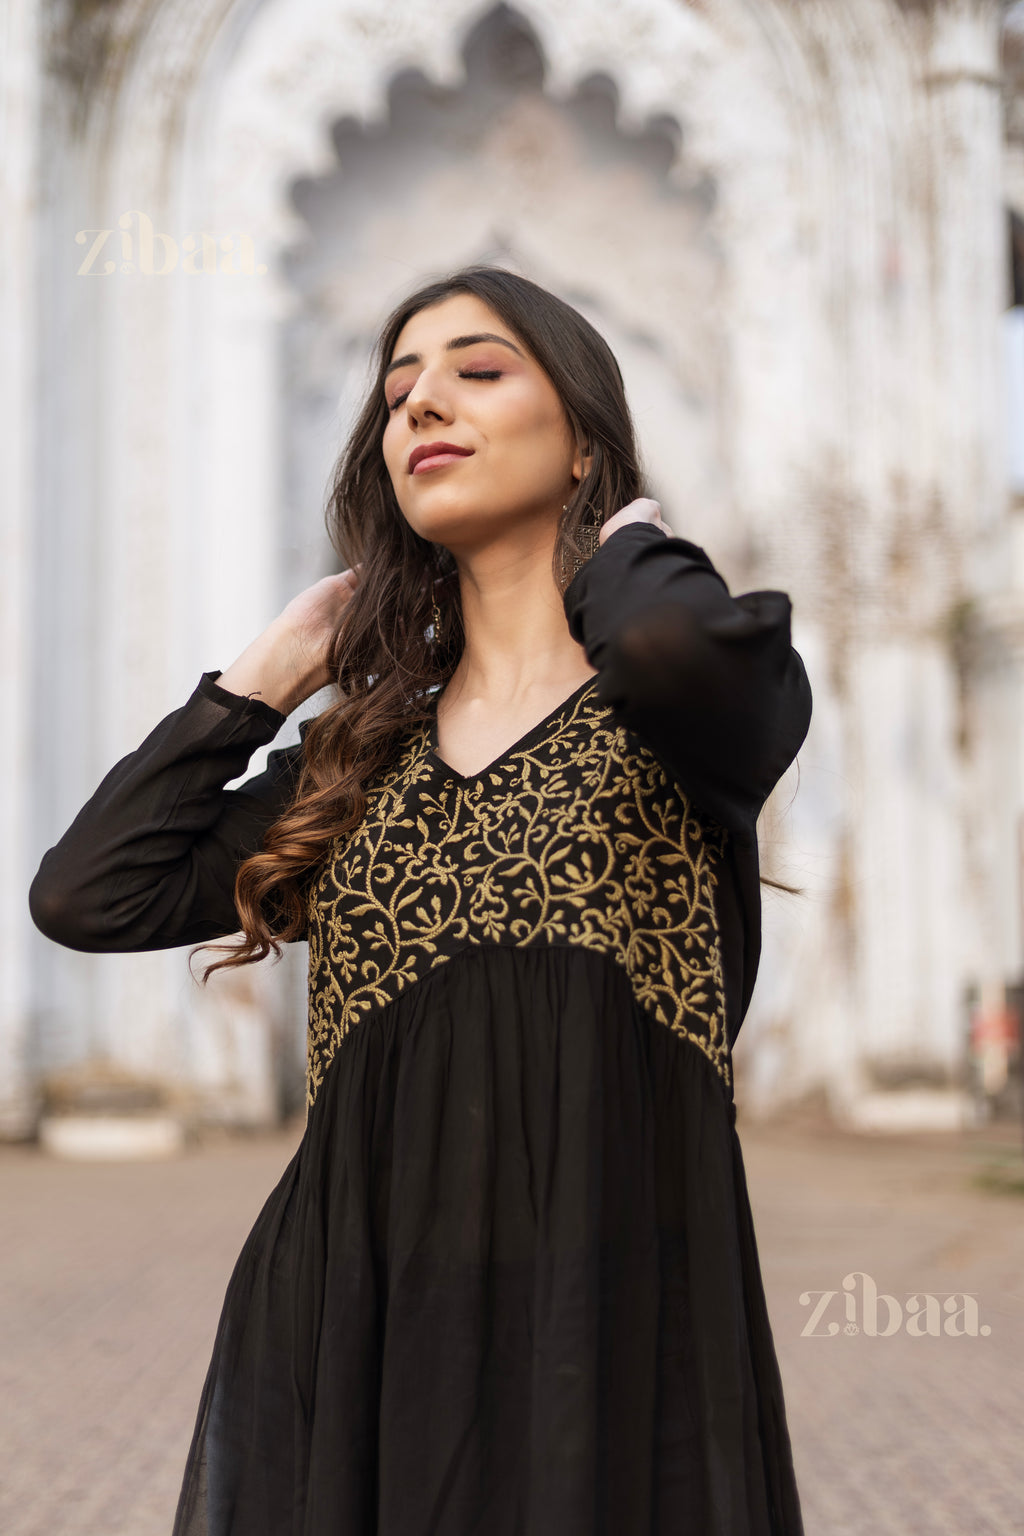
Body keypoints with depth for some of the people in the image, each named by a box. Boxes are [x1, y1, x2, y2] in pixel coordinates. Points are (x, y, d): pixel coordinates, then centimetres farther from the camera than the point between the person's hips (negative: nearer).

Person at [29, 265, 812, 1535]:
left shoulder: (674, 710, 0)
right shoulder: (367, 754, 12)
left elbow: (676, 643, -27)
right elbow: (88, 895, 4)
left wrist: (619, 542, -4)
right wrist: (277, 665, 9)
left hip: (606, 1333, -3)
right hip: (347, 1334, 4)